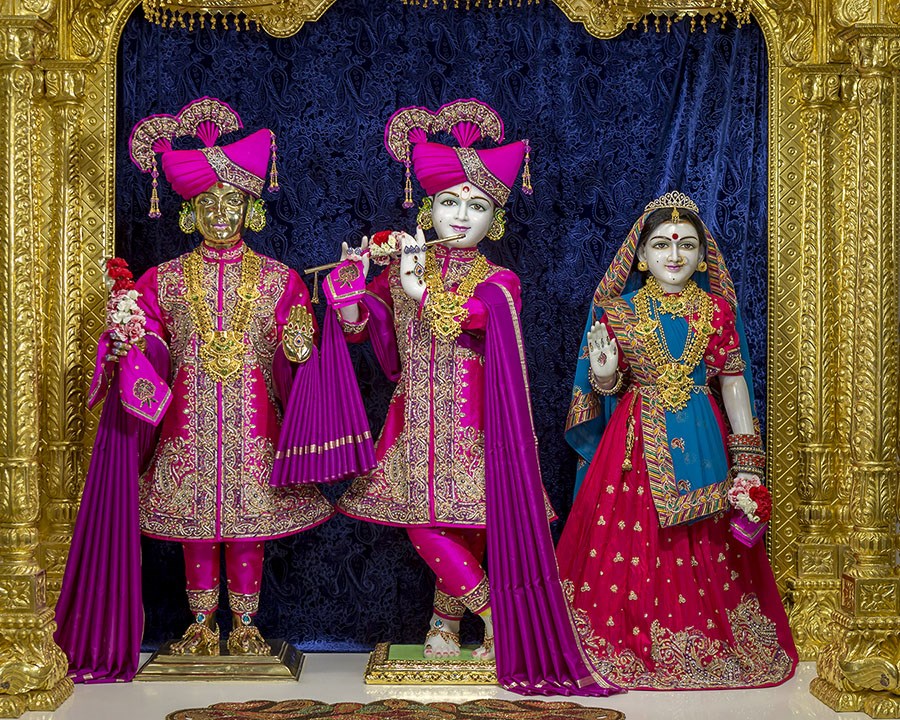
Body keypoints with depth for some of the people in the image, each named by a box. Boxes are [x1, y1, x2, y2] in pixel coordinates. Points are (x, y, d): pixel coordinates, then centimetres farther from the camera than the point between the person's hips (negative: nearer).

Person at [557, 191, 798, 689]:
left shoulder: (718, 309, 3)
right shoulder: (617, 310, 1)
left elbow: (733, 384, 1)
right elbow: (608, 387, 6)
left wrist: (746, 463, -5)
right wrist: (605, 378, -20)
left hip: (702, 443, 1)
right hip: (637, 443, -1)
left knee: (702, 552, 6)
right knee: (634, 539, 0)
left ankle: (703, 642, 23)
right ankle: (630, 642, 16)